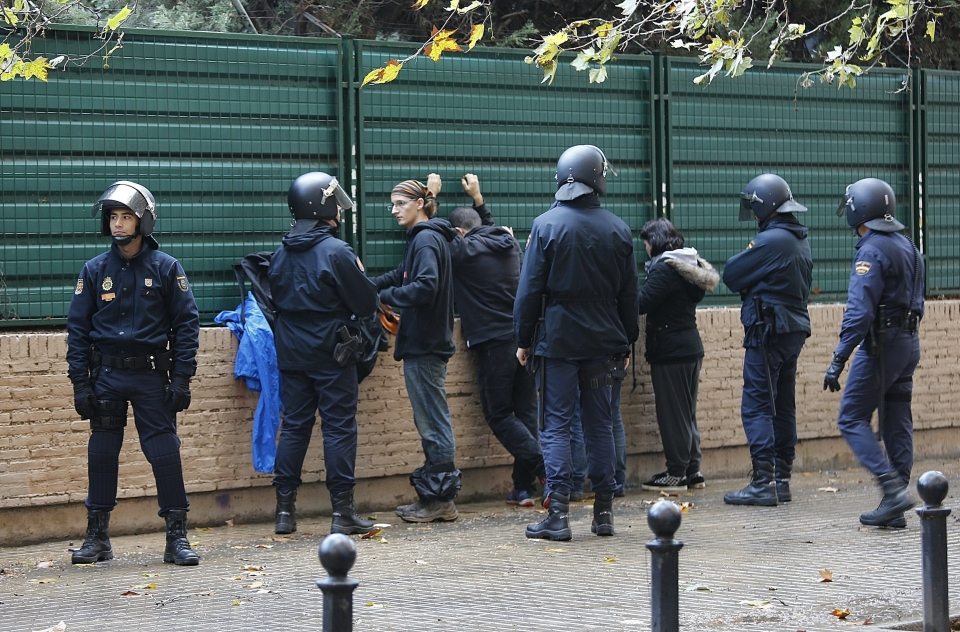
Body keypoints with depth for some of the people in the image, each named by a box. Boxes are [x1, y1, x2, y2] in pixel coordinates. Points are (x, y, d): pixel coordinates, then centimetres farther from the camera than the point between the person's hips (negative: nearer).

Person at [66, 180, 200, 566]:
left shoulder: (165, 267, -1)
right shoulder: (95, 270, 4)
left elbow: (186, 323, -1)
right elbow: (78, 328, 6)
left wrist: (182, 378, -7)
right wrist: (80, 383, -1)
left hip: (151, 375, -2)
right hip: (107, 376, 2)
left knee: (165, 454, -4)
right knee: (101, 455, 6)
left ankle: (177, 538, 4)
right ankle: (97, 537, 18)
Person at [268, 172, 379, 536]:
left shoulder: (282, 253, 5)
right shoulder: (336, 252, -15)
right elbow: (367, 303, -10)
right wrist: (360, 276, 9)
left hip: (291, 352, 6)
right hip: (331, 352, -6)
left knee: (293, 426, 11)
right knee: (339, 428, -1)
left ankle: (285, 510, 12)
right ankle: (342, 512, 0)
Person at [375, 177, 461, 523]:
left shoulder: (427, 240, -14)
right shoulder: (421, 238, 17)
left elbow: (425, 286, -26)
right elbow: (400, 276, 25)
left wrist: (385, 296, -15)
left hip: (425, 346, -10)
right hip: (423, 342, 10)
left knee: (433, 422, -5)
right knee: (430, 420, 13)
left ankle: (440, 498, -1)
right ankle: (434, 495, 18)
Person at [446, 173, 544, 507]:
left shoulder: (465, 251, -8)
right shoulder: (510, 245, 12)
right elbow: (493, 229, 35)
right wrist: (477, 198, 44)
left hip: (494, 342, -6)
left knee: (498, 414, 2)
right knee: (525, 413, 8)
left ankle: (545, 466, -15)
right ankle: (524, 487, 3)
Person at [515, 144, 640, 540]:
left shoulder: (546, 225, -7)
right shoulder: (617, 230, 4)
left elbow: (530, 289, -6)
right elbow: (629, 294, 9)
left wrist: (523, 340, 3)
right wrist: (625, 343, 18)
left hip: (557, 341, -3)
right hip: (603, 344, 3)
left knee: (556, 426, -1)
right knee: (600, 425, 10)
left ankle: (558, 514, -6)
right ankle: (604, 512, 12)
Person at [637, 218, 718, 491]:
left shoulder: (664, 268, -16)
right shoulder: (690, 265, 13)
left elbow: (642, 303, -22)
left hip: (670, 352, -9)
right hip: (691, 346, 9)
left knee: (672, 414, -3)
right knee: (687, 412, 14)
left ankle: (677, 474, 1)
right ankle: (693, 471, 18)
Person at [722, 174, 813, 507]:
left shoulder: (771, 240, -17)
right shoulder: (800, 240, 12)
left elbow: (731, 276, -11)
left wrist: (746, 254, 9)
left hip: (768, 331, -9)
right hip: (795, 329, 9)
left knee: (756, 407, -7)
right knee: (783, 407, 13)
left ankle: (763, 483, -10)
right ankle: (781, 479, 17)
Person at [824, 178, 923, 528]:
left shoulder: (872, 251, -15)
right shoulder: (907, 246, 14)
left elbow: (859, 311, -23)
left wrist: (839, 359, -24)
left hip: (880, 345, -9)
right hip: (908, 342, 9)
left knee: (852, 419, -3)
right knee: (897, 423, 8)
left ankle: (894, 487, -14)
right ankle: (894, 510, 9)